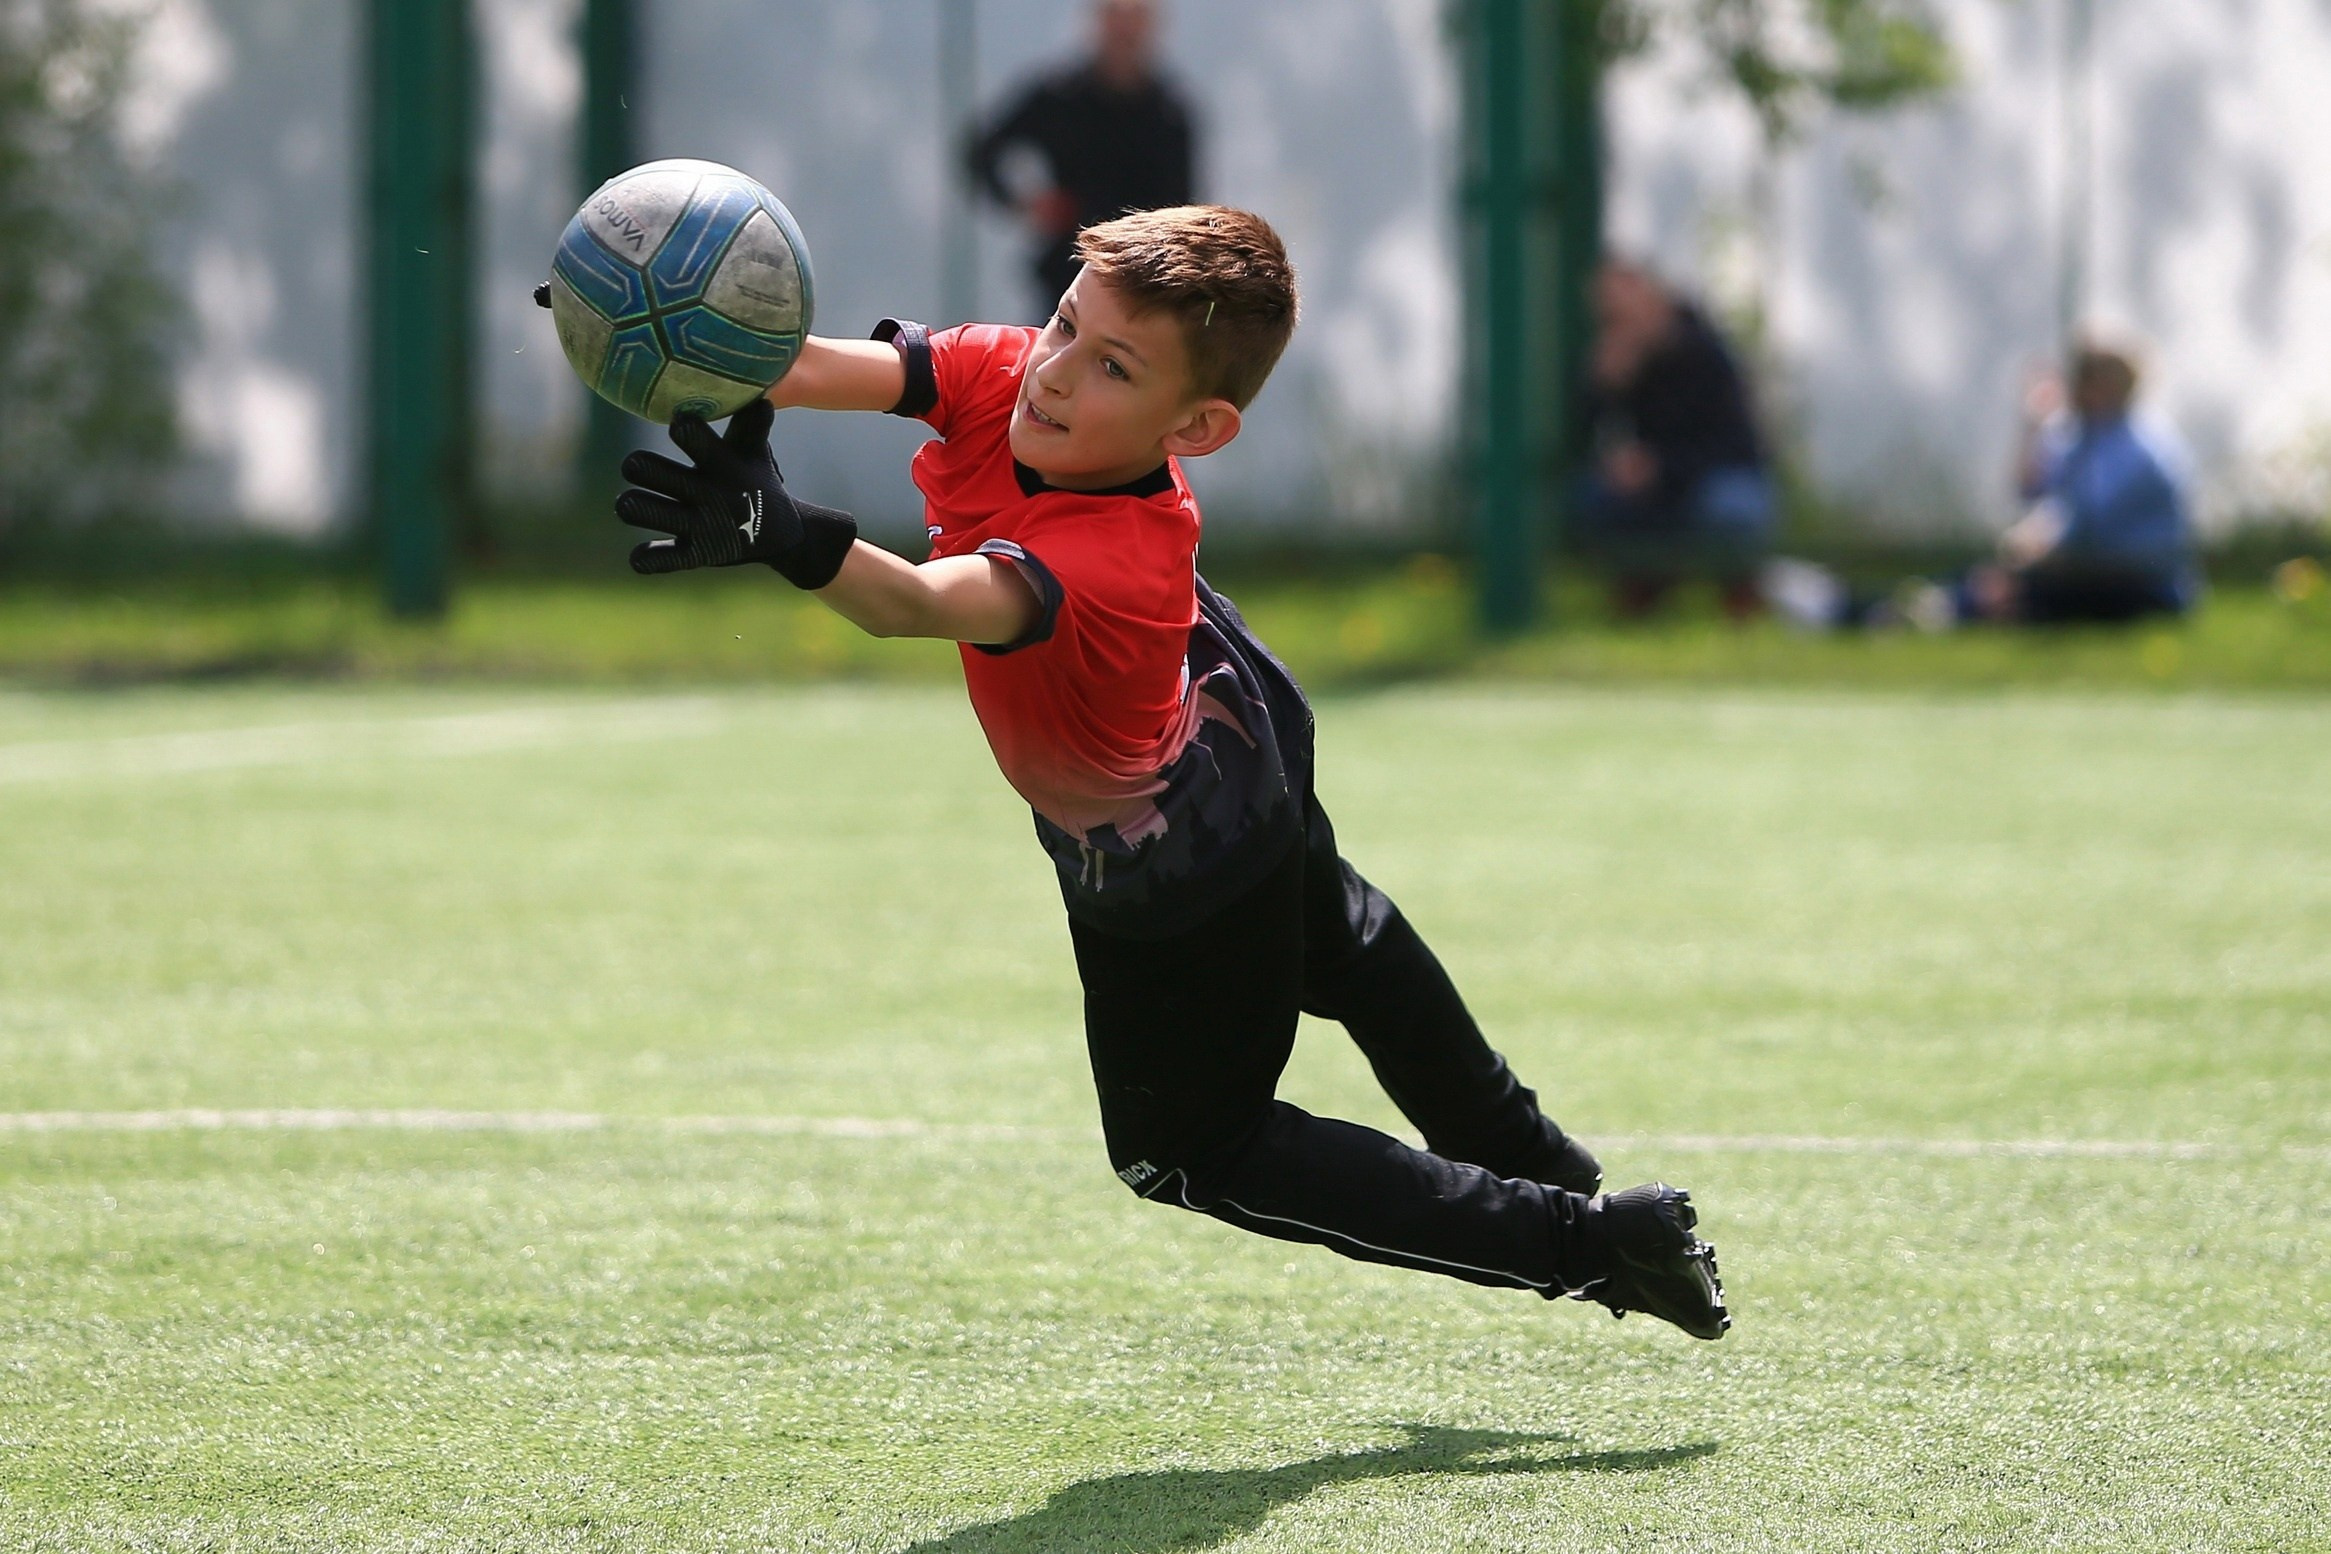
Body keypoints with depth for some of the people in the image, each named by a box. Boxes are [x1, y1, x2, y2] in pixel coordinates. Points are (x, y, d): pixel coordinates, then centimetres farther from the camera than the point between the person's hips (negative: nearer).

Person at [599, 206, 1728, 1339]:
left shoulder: (1118, 564, -50)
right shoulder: (1001, 377, -29)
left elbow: (921, 605, -67)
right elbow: (812, 370, -37)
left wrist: (779, 535, -85)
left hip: (1164, 875, -8)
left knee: (1183, 1147, 14)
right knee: (1334, 942, 35)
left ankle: (1584, 1241, 17)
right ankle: (1526, 1157, 64)